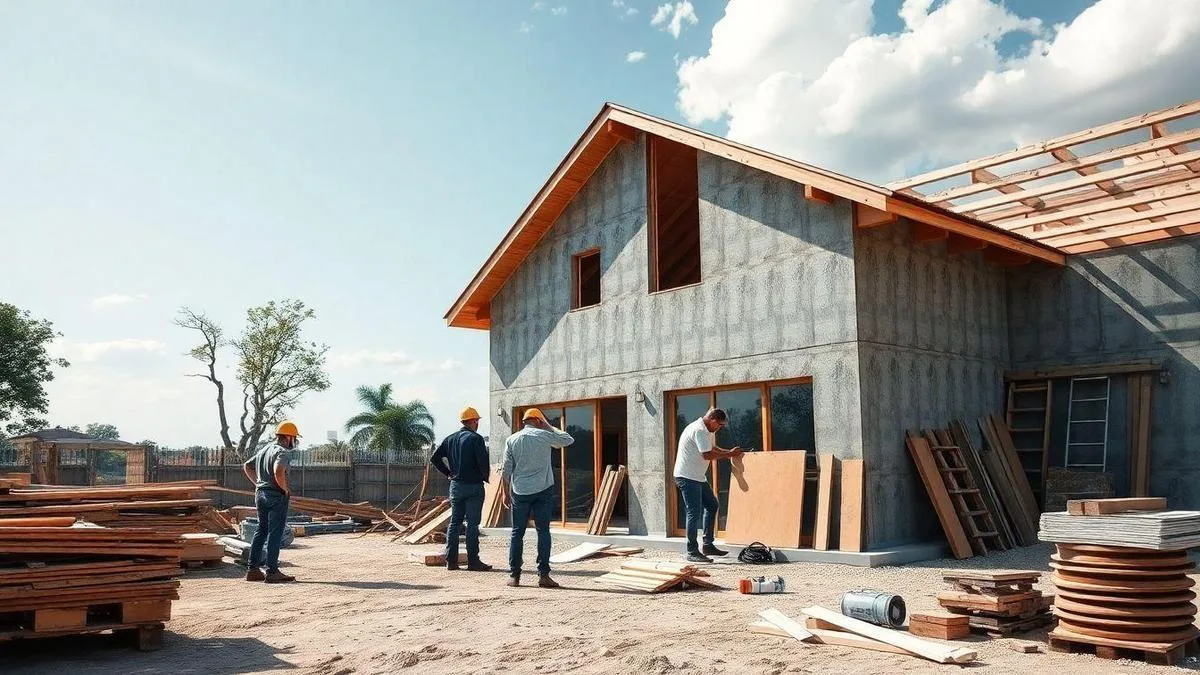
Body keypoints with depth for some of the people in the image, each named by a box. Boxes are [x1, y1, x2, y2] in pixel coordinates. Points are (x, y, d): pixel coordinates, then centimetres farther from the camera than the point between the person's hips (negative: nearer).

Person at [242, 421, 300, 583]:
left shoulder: (264, 449, 15)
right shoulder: (281, 452, -14)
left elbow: (246, 466, 25)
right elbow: (278, 472, -32)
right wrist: (286, 489, -17)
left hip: (260, 494, 9)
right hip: (276, 496, -9)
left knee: (261, 530, 15)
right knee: (275, 533, -4)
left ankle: (253, 569, 18)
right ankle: (272, 572, -2)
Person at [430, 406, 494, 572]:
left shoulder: (450, 439, 9)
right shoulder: (475, 439, -11)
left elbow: (435, 459, 9)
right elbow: (483, 462, -18)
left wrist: (449, 473, 12)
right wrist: (486, 477, 0)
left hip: (455, 485, 6)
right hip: (473, 486, -6)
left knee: (454, 522, 11)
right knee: (472, 524, -2)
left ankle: (451, 560, 11)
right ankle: (473, 561, 0)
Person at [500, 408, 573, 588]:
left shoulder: (512, 440, 4)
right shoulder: (545, 436, -2)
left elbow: (506, 469, 3)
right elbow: (568, 440, 12)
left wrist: (505, 492, 10)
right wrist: (549, 427, 15)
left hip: (520, 492, 2)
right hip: (543, 490, -2)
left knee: (517, 532, 8)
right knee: (543, 531, 2)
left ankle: (514, 575, 9)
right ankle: (543, 574, -2)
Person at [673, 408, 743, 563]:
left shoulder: (704, 430, 15)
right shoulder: (699, 430, -20)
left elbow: (711, 448, 26)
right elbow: (707, 455, -25)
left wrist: (730, 452, 13)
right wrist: (729, 454, -15)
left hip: (697, 477, 11)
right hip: (687, 477, -11)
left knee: (712, 506, 15)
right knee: (694, 513, -9)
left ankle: (708, 545, 20)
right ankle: (692, 552, -4)